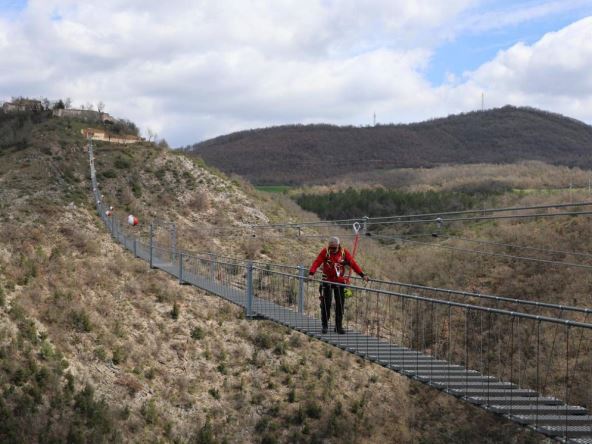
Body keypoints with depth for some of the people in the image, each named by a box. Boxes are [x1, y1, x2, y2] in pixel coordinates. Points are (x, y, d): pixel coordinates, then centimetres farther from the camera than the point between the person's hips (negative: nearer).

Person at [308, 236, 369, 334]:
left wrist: (362, 275, -12)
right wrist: (311, 273, -30)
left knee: (340, 304, 4)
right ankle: (325, 325, 10)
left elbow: (353, 264, -4)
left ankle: (339, 326, 14)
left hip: (340, 282, 2)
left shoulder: (344, 252, 0)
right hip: (327, 281, -2)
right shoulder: (325, 252, -5)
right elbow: (317, 263, -14)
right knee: (326, 304, -2)